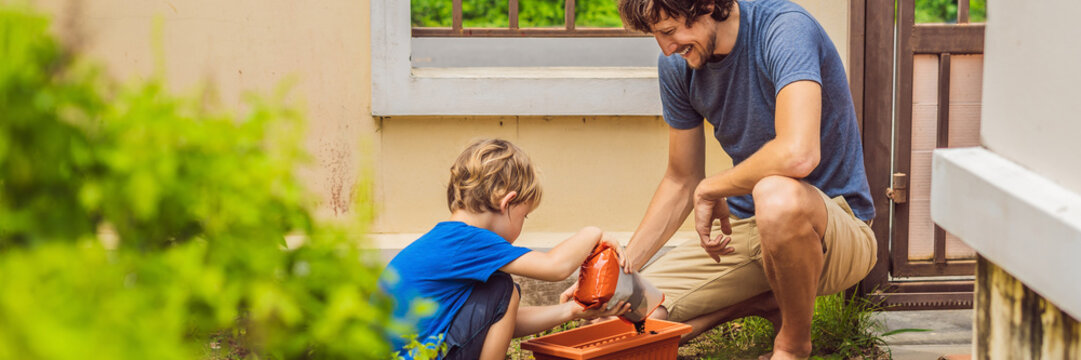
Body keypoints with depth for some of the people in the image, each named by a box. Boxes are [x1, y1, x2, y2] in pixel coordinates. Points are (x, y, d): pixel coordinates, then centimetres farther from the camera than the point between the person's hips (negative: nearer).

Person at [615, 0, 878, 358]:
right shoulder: (676, 64, -1)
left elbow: (798, 155, -38)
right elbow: (682, 181, 10)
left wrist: (711, 190, -20)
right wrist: (623, 269, 0)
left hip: (837, 225, -6)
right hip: (745, 227, 7)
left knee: (776, 196, -42)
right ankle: (766, 302, 13)